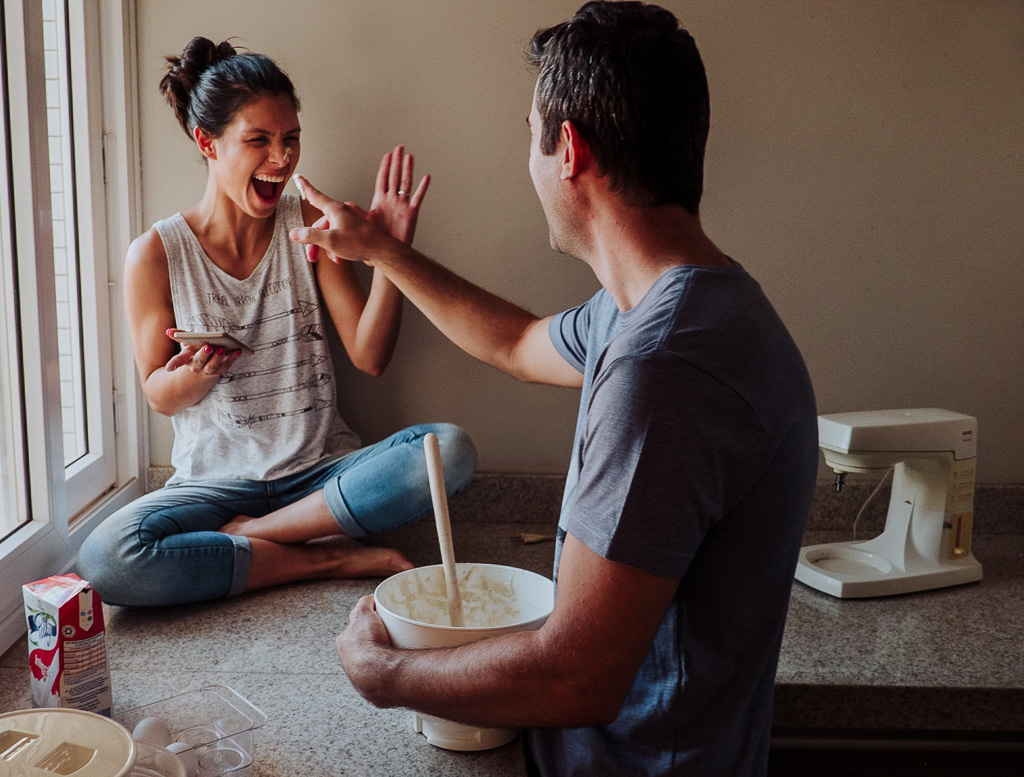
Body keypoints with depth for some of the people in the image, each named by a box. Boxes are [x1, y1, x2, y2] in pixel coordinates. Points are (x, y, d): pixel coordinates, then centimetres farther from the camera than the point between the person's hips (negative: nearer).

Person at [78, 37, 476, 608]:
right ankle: (338, 557, -17)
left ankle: (238, 537, -17)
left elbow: (370, 357, -6)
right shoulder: (157, 254, -4)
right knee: (107, 560, -30)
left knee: (451, 449, -27)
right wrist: (195, 375, -22)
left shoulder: (311, 225, 1)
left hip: (321, 471, 2)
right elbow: (160, 396, 2)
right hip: (217, 480, -1)